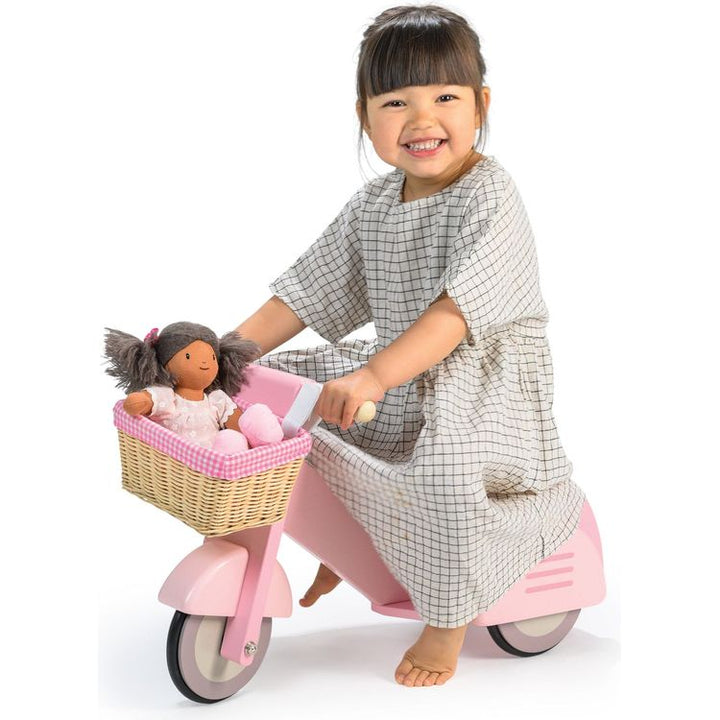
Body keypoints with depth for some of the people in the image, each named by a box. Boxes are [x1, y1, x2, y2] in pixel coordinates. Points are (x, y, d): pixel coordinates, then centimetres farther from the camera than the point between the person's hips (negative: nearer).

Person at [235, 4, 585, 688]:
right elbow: (305, 292, 9)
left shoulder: (488, 197, -17)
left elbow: (457, 309, -31)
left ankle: (447, 623, -13)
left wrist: (375, 376, -43)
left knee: (442, 451, -38)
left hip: (480, 383, -8)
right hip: (398, 377, 8)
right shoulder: (372, 204, 5)